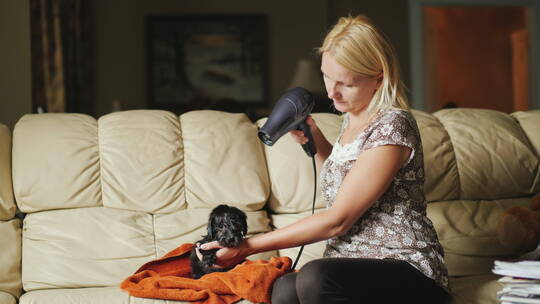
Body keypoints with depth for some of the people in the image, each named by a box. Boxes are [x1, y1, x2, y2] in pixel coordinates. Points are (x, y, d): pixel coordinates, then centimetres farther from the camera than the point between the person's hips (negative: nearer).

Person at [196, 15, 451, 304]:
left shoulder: (392, 126, -14)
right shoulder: (351, 119, 12)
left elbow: (337, 220, -15)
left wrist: (250, 245, -12)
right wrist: (316, 142, 12)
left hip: (407, 269, -6)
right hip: (353, 266, 6)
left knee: (314, 278, -36)